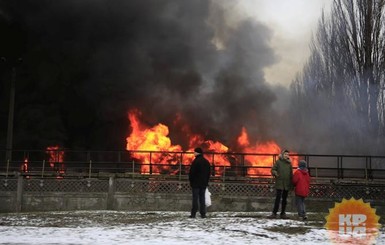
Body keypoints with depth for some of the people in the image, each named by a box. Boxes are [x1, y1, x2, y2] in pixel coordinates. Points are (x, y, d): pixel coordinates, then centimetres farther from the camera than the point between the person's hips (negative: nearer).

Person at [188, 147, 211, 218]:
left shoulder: (195, 161, -14)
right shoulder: (206, 162, 11)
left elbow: (191, 172, -13)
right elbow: (209, 172, 16)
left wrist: (191, 180, 1)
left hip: (196, 183, -6)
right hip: (204, 183, 6)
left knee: (195, 198, -3)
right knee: (202, 198, 9)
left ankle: (193, 213, -3)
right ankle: (203, 214, 7)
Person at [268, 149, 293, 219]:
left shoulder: (289, 163, 10)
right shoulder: (278, 162, -1)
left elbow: (291, 174, 15)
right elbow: (273, 169, 0)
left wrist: (291, 184, 11)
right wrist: (275, 173, -23)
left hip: (287, 184, 4)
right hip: (279, 184, -4)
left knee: (284, 199, 10)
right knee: (278, 198, -7)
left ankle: (283, 213, 18)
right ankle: (274, 213, -3)